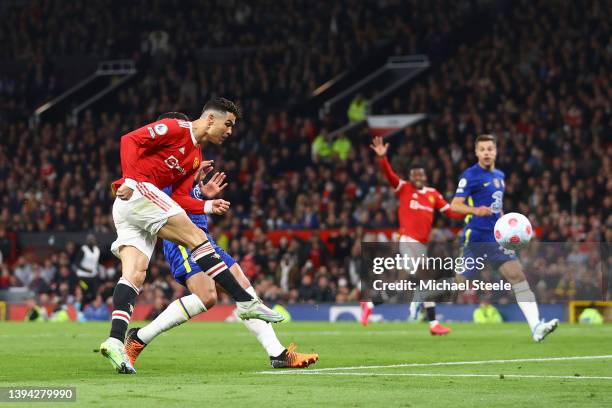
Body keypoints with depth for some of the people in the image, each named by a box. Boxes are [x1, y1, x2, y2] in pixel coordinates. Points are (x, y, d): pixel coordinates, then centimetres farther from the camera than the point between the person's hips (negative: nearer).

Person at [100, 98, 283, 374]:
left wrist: (208, 206, 4)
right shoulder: (176, 129, -3)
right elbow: (130, 140, -12)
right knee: (197, 238, -12)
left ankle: (115, 340, -24)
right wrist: (130, 180, -22)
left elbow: (178, 199, 18)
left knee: (134, 275, -8)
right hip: (139, 191, -10)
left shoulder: (196, 157, 24)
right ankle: (246, 302, -13)